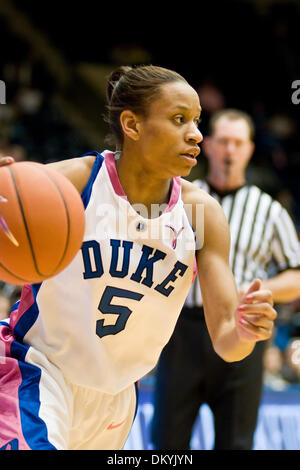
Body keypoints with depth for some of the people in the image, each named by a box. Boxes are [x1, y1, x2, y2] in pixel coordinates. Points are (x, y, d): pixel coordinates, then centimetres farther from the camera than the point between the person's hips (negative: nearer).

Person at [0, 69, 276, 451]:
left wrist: (242, 334, -31)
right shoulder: (71, 180, -16)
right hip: (37, 372, -5)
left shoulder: (201, 211, -6)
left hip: (115, 398, 5)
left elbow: (224, 341, -6)